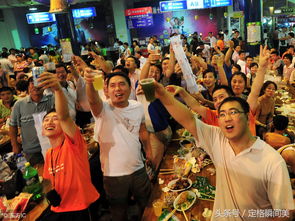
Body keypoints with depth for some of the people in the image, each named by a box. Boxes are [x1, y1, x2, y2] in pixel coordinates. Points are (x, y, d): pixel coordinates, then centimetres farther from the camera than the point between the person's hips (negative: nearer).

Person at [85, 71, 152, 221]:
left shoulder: (138, 107, -3)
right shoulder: (103, 109, -16)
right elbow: (93, 100, -39)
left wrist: (148, 150, 14)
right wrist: (90, 83, -58)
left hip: (138, 169, 3)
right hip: (113, 174, -3)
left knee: (146, 206, 24)